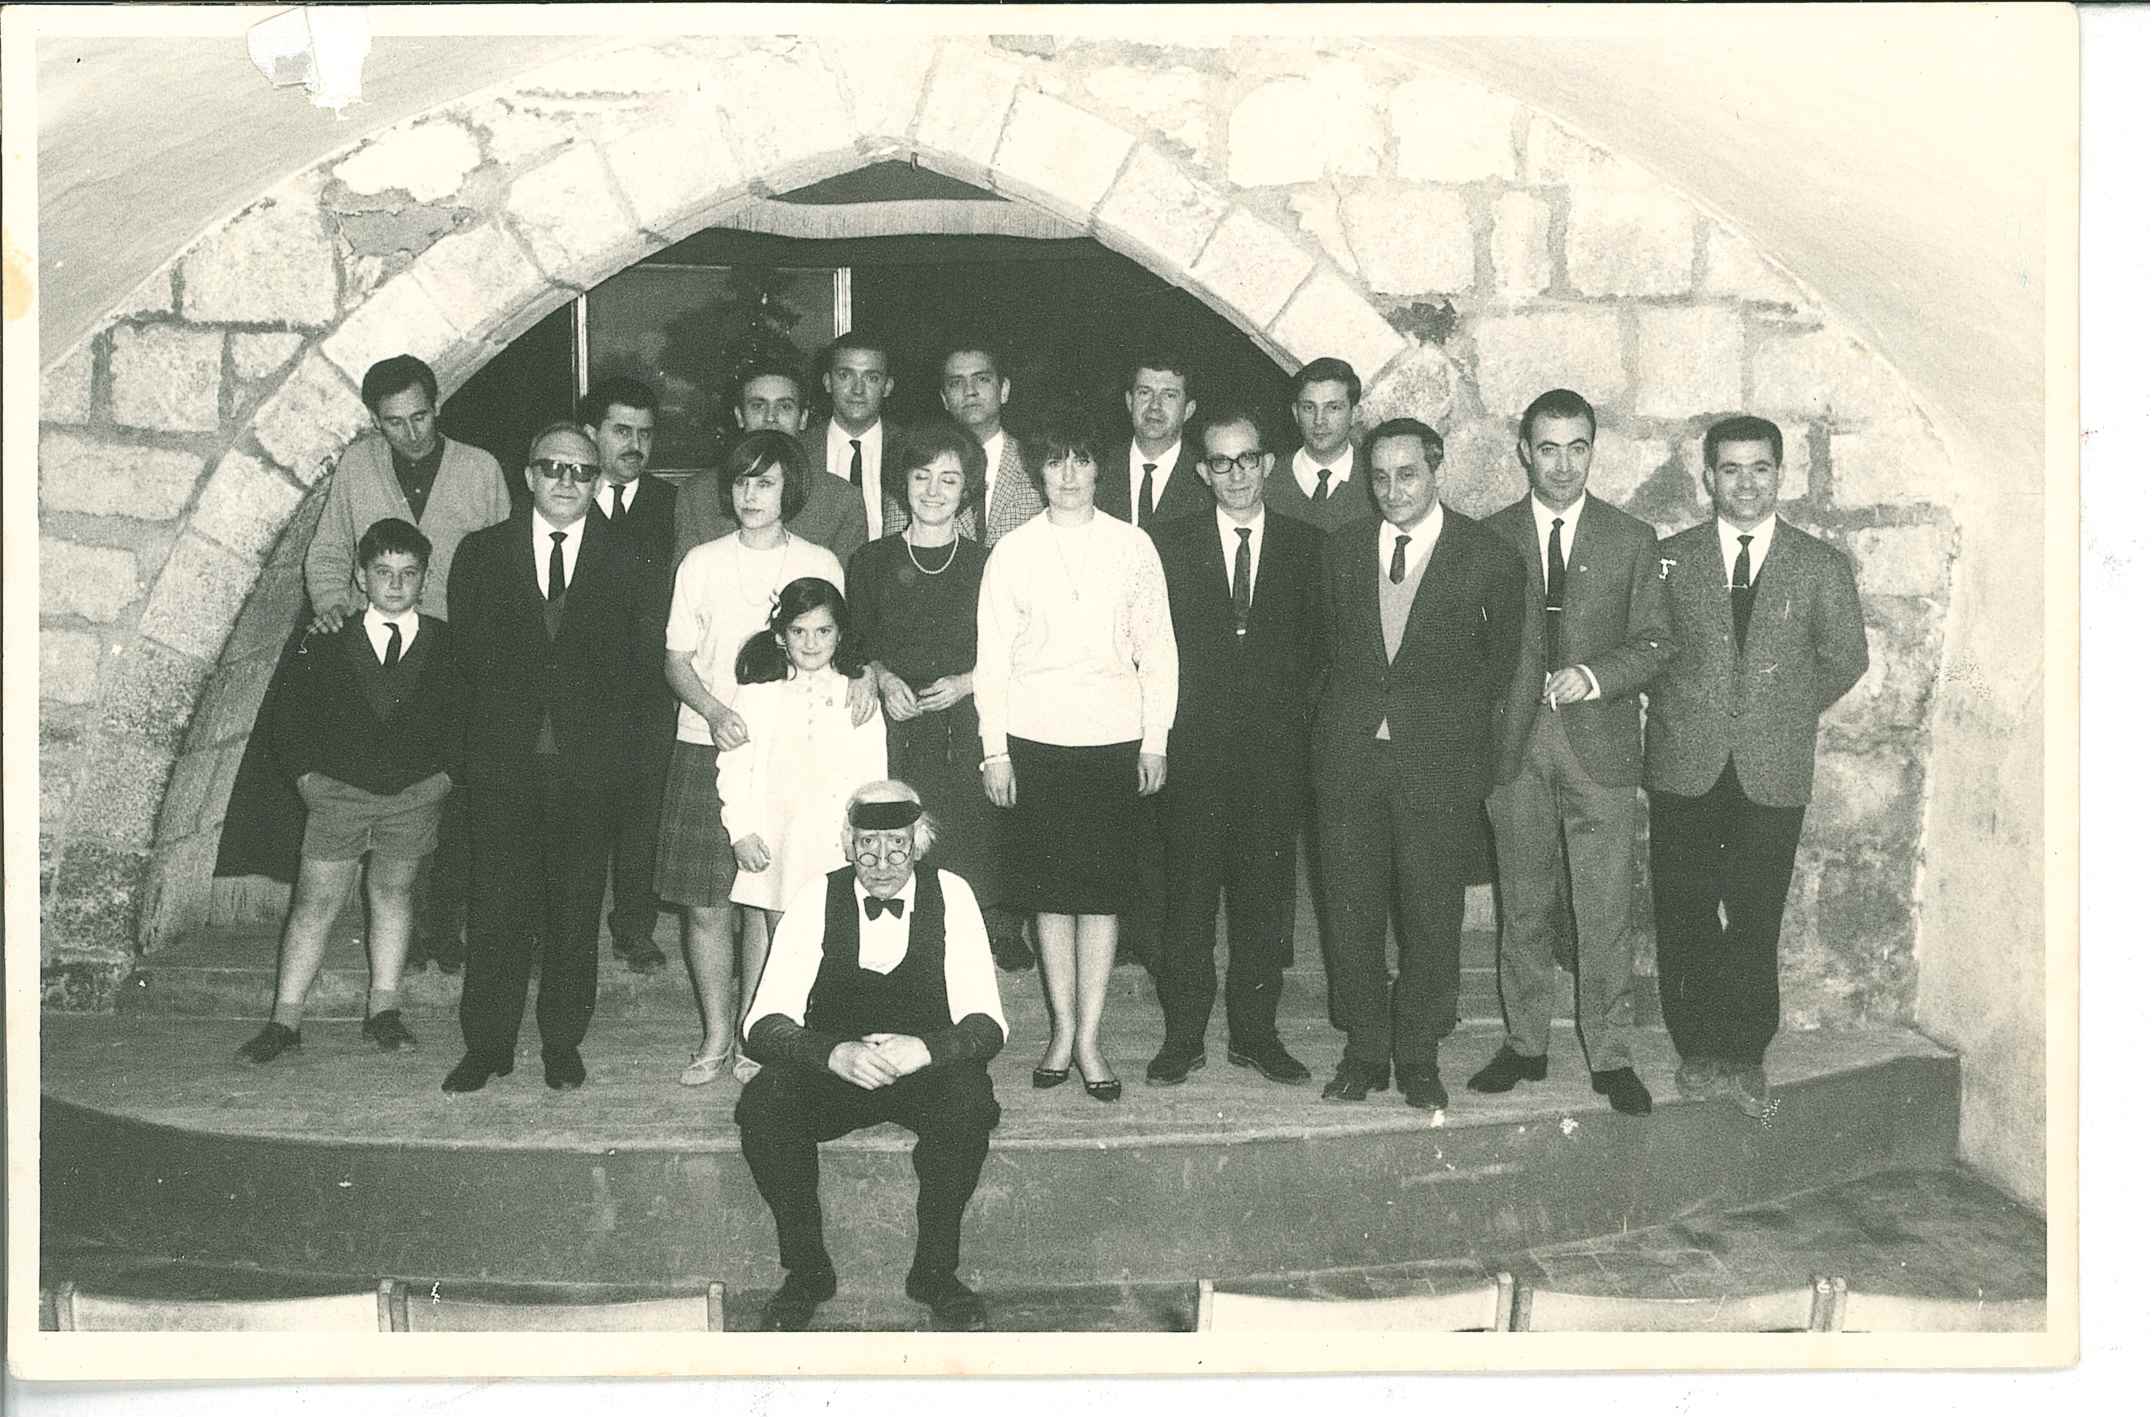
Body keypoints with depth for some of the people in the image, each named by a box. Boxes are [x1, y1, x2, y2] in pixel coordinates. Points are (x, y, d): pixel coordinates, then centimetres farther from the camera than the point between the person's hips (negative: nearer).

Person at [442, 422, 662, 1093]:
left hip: (589, 759, 0)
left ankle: (563, 1043, 17)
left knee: (576, 907, 6)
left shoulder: (625, 558, 5)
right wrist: (509, 708, -2)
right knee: (497, 905, 2)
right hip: (505, 755, 0)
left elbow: (639, 655, 3)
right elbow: (469, 650, 5)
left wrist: (598, 720, -4)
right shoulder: (482, 552, 7)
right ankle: (487, 1044, 11)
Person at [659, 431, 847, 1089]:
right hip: (707, 745, 1)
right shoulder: (701, 563, 6)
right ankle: (717, 1034, 17)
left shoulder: (820, 565, 5)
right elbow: (677, 660, 6)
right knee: (706, 905, 2)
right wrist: (714, 712, -12)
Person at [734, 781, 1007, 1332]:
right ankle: (806, 1271, -8)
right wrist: (835, 1054, -33)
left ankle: (936, 1270, -12)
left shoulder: (950, 895, -7)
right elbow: (764, 1023, -12)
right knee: (763, 1104, -29)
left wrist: (924, 1049, -33)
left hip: (925, 1067, 0)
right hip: (833, 1073, 1)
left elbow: (986, 1023, -11)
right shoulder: (818, 900, -6)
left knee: (970, 1098, -33)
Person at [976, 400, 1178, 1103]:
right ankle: (1062, 1030, 16)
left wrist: (1155, 739, 2)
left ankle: (1089, 1038, 7)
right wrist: (995, 749, -1)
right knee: (1050, 887, 5)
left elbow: (1158, 649, 6)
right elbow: (992, 656, 3)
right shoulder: (1013, 552, 2)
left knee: (1103, 888, 1)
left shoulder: (1132, 547, 3)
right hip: (1036, 739, 0)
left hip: (1114, 737, 0)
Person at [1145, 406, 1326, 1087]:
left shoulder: (1306, 545, 8)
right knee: (1189, 889, 1)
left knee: (1266, 890, 4)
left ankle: (1254, 1031, 14)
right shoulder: (1168, 544, 5)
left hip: (1276, 745, 1)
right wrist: (1165, 722, -2)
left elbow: (1317, 642, 9)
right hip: (1194, 745, -1)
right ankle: (1183, 1034, 9)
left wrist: (1294, 711, 0)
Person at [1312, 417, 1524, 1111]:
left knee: (1431, 910, 3)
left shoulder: (1488, 556, -1)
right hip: (1349, 751, 3)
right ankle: (1365, 1049, 18)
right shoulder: (1341, 549, 8)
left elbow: (1502, 656, 8)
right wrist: (1352, 717, 9)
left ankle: (1420, 1055, 17)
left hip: (1437, 754, -2)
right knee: (1350, 906, 6)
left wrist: (1456, 727, 6)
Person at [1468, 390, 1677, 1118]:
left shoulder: (1632, 541, 6)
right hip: (1514, 748, 1)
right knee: (1524, 907, 9)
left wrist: (1594, 675, -13)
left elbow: (1655, 641, 4)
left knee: (1606, 912, -1)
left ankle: (1611, 1057, 8)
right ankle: (1525, 1044, 20)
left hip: (1600, 748, -1)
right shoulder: (1491, 537, 7)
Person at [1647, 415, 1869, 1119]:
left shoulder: (1822, 566, 5)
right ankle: (1697, 1051, 16)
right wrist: (1680, 712, 2)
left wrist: (1785, 714, 8)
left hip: (1773, 771, 0)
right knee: (1684, 921, 4)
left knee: (1756, 923, 3)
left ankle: (1745, 1056, 15)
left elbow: (1846, 657, 12)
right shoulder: (1669, 558, 5)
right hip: (1685, 769, 0)